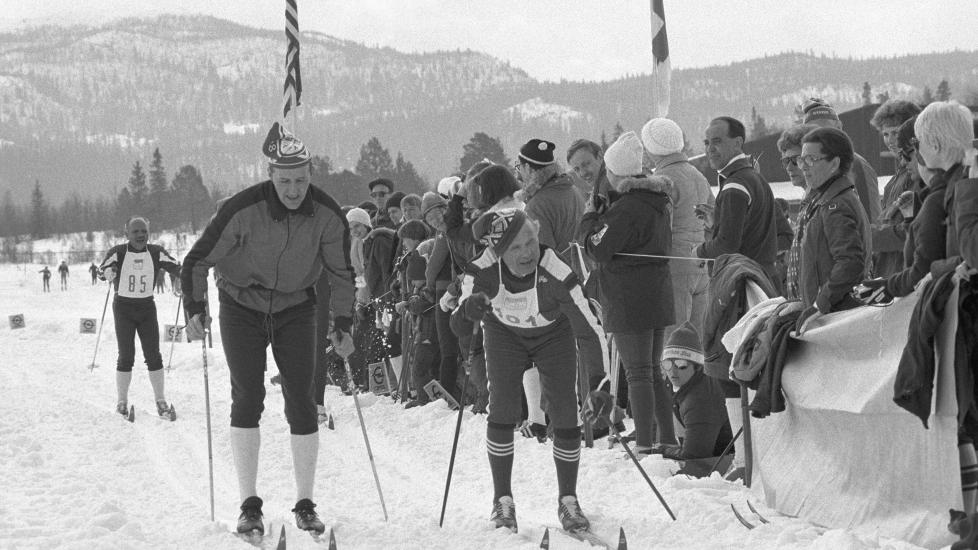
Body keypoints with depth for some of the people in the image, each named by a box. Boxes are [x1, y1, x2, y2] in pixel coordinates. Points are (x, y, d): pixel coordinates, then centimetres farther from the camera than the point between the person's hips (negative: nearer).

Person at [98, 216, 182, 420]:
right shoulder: (118, 252, -9)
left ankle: (161, 403, 6)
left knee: (153, 356, -1)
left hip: (147, 307, 2)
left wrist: (180, 283, -26)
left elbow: (176, 267, -5)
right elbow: (103, 269, -19)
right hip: (123, 307, -2)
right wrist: (108, 273, -43)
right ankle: (122, 402, 7)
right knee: (126, 357, -4)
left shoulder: (156, 253, -3)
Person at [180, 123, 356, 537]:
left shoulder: (327, 215, -16)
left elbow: (341, 273, -1)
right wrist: (195, 309, -24)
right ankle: (249, 505, 0)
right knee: (247, 399, -8)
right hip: (242, 307, -2)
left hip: (295, 308, 2)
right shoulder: (242, 211, -25)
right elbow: (197, 261, -15)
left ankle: (305, 505, 6)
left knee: (301, 402, -3)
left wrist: (342, 325, -5)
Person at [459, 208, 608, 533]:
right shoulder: (483, 271, -32)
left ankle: (568, 500, 11)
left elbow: (588, 329, -32)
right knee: (502, 414, -9)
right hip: (503, 333, 1)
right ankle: (502, 499, 7)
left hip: (553, 334, -1)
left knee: (566, 417, -8)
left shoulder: (557, 275, -39)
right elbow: (459, 319, -15)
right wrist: (470, 305, -39)